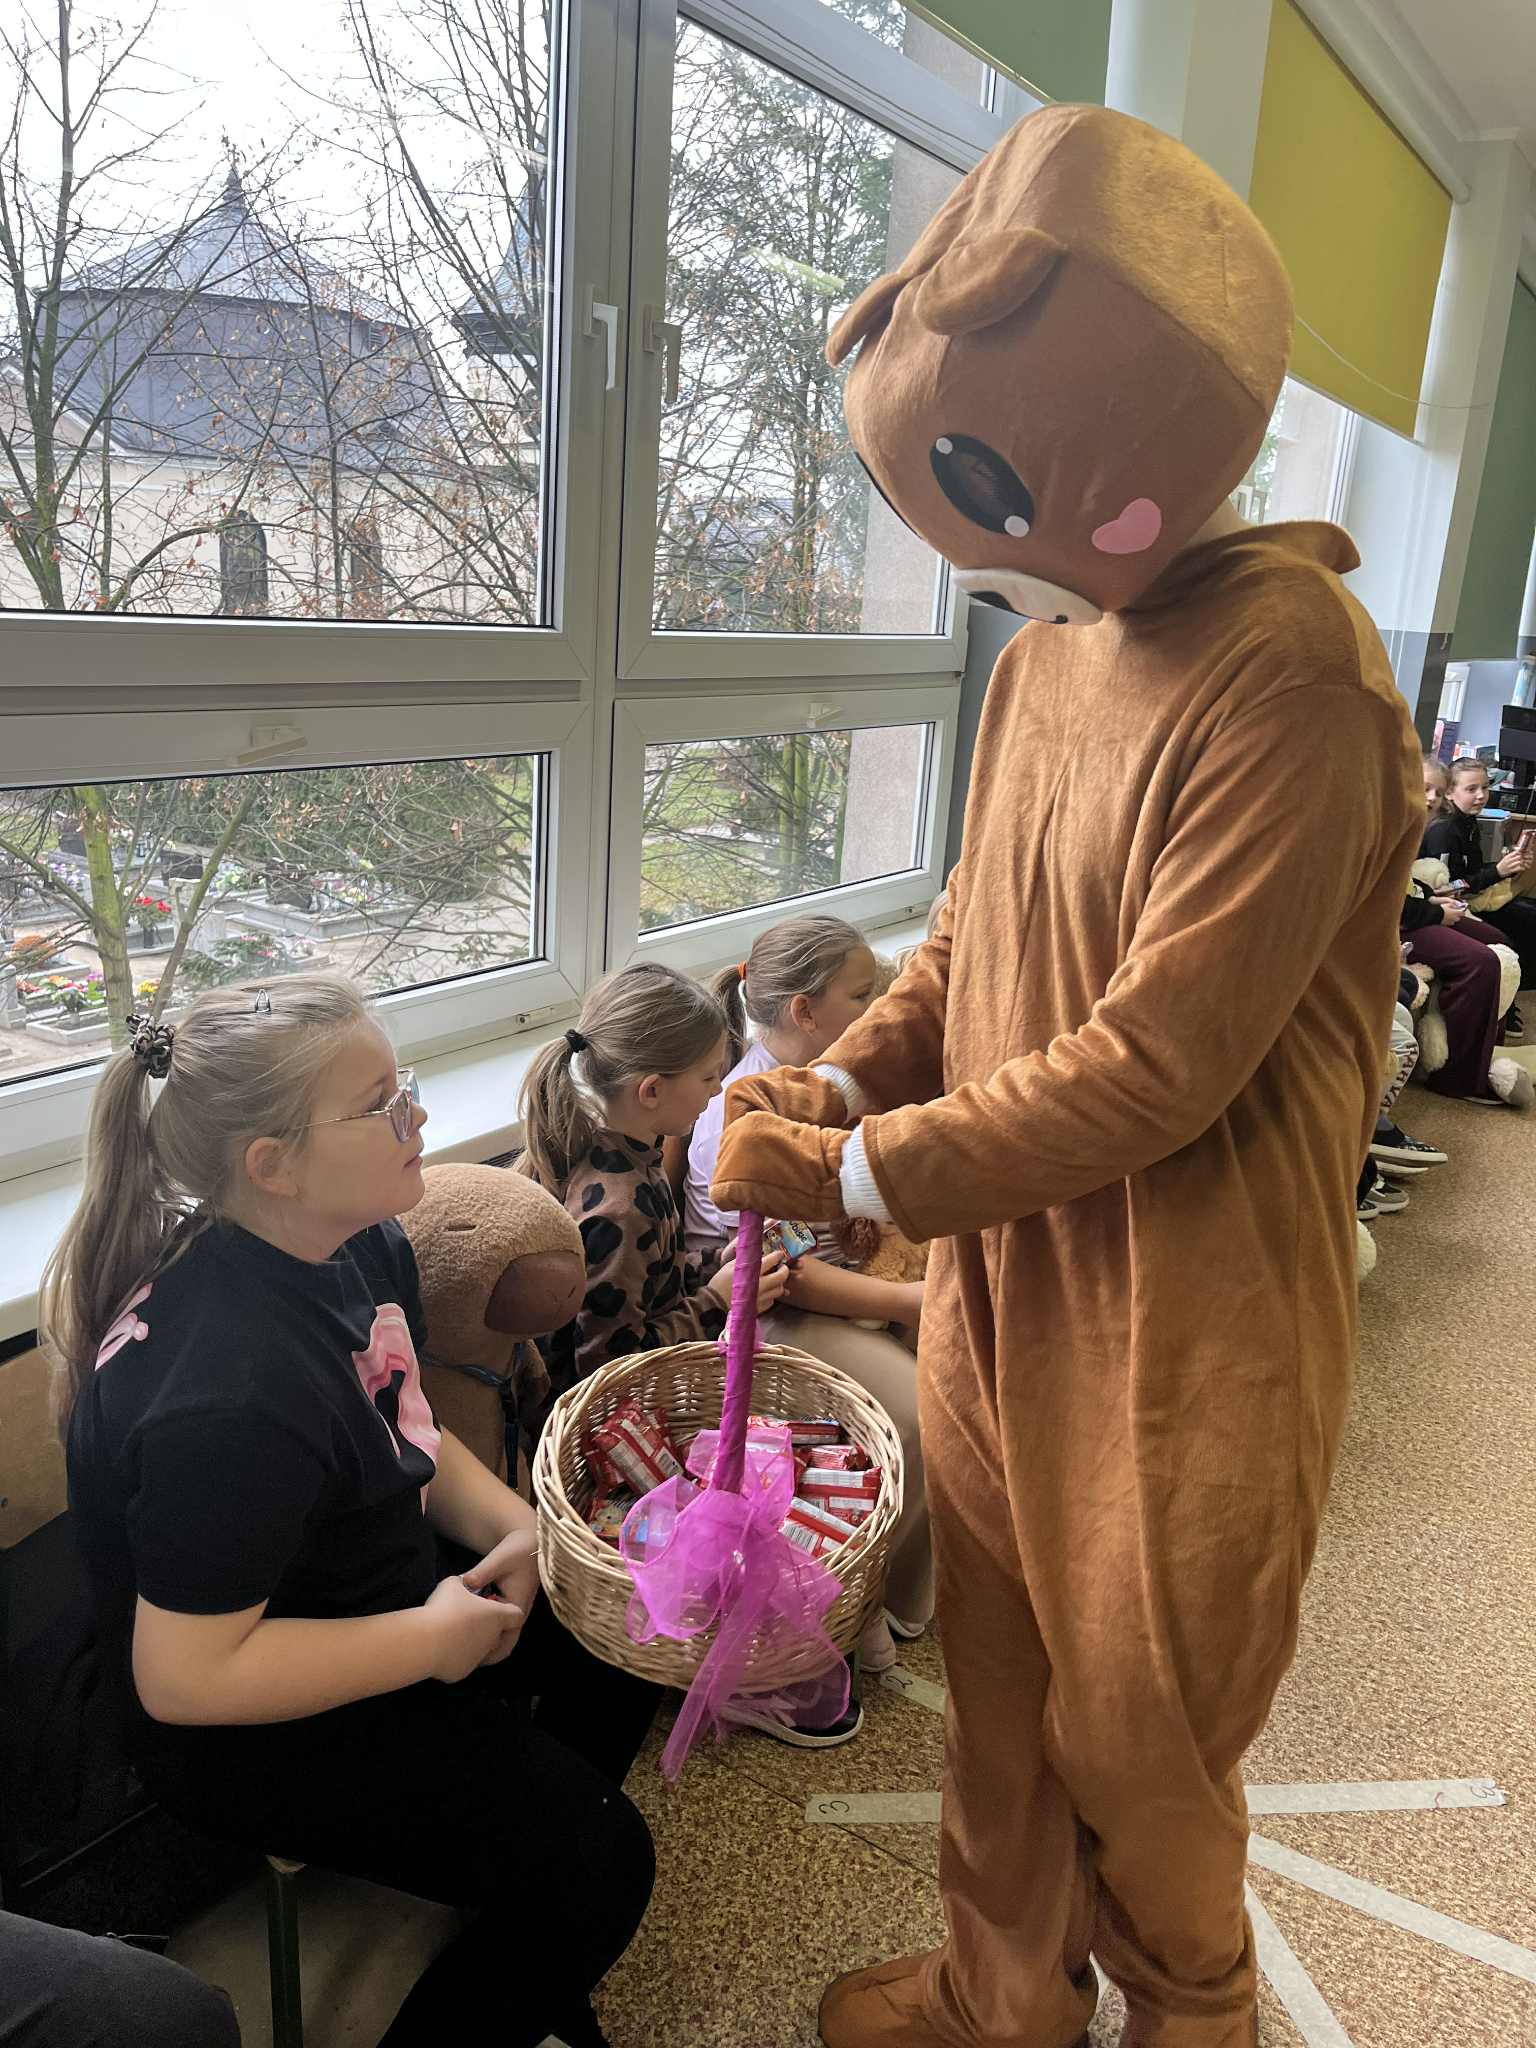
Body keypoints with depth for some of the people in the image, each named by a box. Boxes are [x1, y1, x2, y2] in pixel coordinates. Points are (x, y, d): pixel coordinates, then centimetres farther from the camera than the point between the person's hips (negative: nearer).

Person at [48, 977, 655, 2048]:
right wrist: (434, 1638, -23)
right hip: (251, 1729, -9)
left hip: (375, 1586, 9)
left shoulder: (363, 1244, -7)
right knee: (598, 1866, -8)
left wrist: (512, 1526, -8)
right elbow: (186, 1676, -31)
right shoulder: (231, 1395, -36)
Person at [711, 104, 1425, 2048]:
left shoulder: (1290, 685, -22)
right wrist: (838, 1080, -4)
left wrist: (851, 1174, -16)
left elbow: (1156, 1068, -24)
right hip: (997, 1273, 7)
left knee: (1136, 1736, 17)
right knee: (998, 1690, 23)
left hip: (1184, 1339, -6)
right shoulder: (1042, 652, 3)